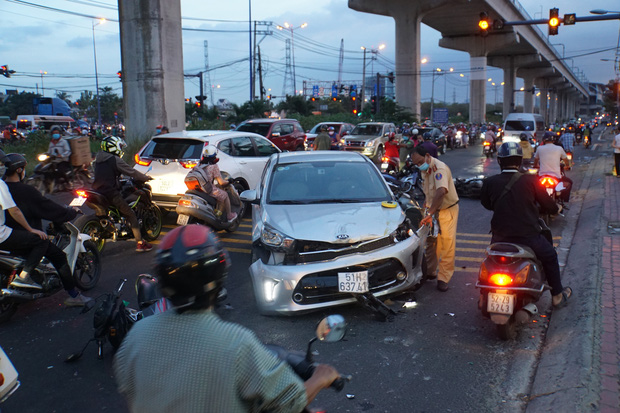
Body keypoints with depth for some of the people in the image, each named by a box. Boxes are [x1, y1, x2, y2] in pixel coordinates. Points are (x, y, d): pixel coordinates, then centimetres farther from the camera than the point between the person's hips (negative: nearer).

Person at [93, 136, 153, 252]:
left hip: (98, 192, 8)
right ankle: (140, 243, -4)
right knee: (131, 215, -2)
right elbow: (132, 172, -5)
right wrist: (145, 177, 9)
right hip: (111, 193, -8)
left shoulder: (98, 158, 14)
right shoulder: (115, 160, -10)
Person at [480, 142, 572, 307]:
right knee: (550, 256, 26)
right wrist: (556, 208, 24)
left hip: (500, 236, 2)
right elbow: (547, 204, 0)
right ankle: (557, 295, 36)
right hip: (528, 236, -1)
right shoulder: (531, 180, -11)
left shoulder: (489, 182, -7)